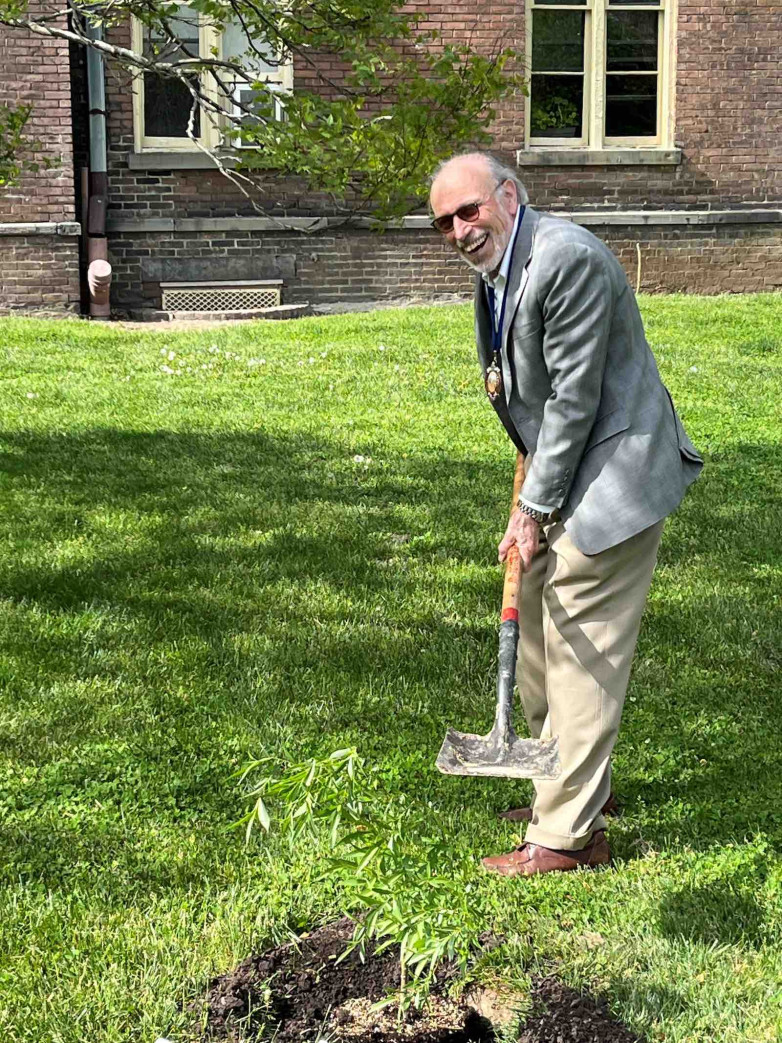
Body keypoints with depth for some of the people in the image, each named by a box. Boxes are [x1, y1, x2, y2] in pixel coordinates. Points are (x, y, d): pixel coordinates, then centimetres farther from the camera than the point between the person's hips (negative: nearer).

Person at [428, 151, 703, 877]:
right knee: (537, 642, 17)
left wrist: (535, 509, -17)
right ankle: (574, 785, 34)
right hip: (559, 474, 10)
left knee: (581, 652, -6)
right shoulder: (494, 270, 10)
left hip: (611, 477, -10)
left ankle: (568, 833, 3)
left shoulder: (567, 258, -22)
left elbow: (575, 396, -22)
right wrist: (530, 496, 14)